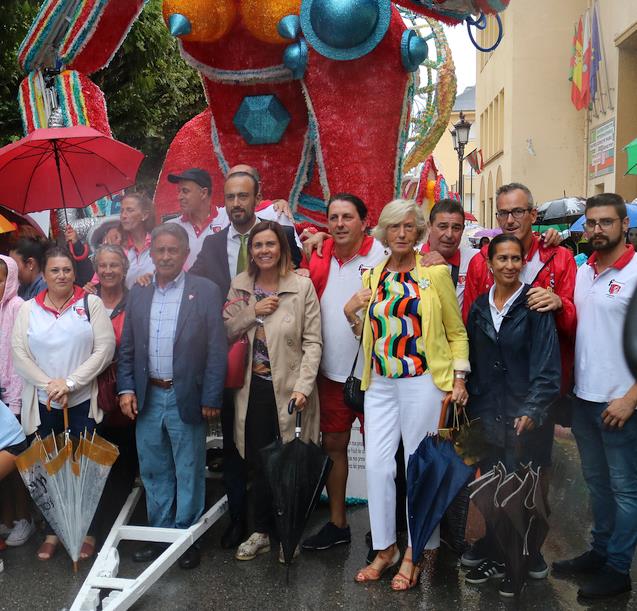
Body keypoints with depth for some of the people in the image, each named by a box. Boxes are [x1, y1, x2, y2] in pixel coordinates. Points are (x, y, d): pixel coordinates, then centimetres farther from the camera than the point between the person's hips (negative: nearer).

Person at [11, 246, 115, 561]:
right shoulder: (28, 309, 5)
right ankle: (52, 531, 25)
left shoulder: (91, 304, -1)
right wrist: (49, 385, -12)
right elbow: (19, 354, -1)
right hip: (43, 403, 2)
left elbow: (104, 348, -8)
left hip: (83, 401, -1)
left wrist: (70, 383, -14)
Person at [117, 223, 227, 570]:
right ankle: (159, 534, 31)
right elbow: (127, 348, 11)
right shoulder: (138, 294, 8)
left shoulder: (205, 292, -5)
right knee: (153, 472, 15)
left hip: (186, 398, -4)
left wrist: (211, 399, -10)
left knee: (189, 473, 7)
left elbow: (216, 350, -7)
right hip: (147, 398, 4)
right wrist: (126, 389, 1)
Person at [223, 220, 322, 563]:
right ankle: (262, 532, 28)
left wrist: (303, 387, -17)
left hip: (289, 388, -3)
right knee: (259, 462, 11)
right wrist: (252, 312, -11)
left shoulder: (302, 286, -7)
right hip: (253, 387, 3)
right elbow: (225, 332, 4)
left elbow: (312, 342, -8)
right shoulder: (239, 285, 6)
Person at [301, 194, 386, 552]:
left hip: (373, 372, -5)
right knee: (333, 444, 14)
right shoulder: (319, 257, 5)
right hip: (331, 371, 5)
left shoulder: (381, 258, -10)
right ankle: (337, 524, 30)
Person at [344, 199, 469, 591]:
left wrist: (459, 378, -6)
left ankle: (415, 552, 19)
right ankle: (386, 548, 20)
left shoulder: (436, 273, -1)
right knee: (377, 464, 3)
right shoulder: (372, 277, 10)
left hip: (423, 381, -4)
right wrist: (351, 313, 0)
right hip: (380, 383, 4)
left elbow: (457, 331, 2)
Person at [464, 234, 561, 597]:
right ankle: (497, 558, 29)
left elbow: (547, 364, -12)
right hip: (487, 415, 5)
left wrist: (531, 411, -18)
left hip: (525, 417, -4)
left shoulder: (534, 305, -8)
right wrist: (470, 410, 8)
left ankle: (524, 563, 23)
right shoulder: (479, 308, 7)